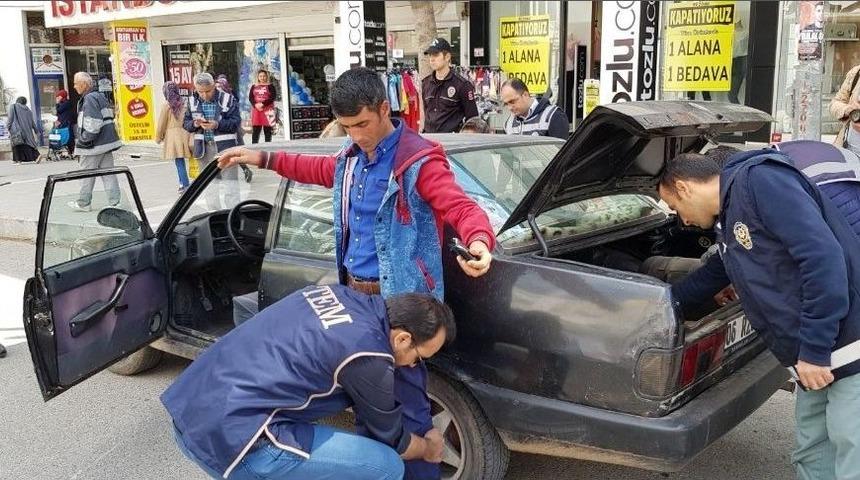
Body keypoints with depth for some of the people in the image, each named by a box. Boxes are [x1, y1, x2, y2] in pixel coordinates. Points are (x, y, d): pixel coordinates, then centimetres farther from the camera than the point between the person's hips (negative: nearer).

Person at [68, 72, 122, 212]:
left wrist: (84, 139, -15)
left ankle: (83, 203, 14)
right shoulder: (99, 96, 15)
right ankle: (114, 202, 6)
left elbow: (93, 123, -24)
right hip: (106, 142, 9)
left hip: (93, 145, -9)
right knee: (108, 173, 8)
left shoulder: (89, 99, -16)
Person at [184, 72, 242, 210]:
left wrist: (217, 124, -24)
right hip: (204, 147, 4)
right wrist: (194, 124, -13)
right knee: (209, 183, 12)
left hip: (225, 146, -4)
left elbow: (236, 122, -10)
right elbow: (186, 123, 10)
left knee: (230, 182, -5)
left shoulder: (227, 99, -6)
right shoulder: (192, 101, 6)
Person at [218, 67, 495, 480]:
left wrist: (479, 242, -50)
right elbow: (320, 169, 28)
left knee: (406, 399, -1)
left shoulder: (418, 160, -18)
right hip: (354, 291, 8)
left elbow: (462, 207, -27)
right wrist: (264, 159, 24)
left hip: (399, 300, -8)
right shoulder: (351, 156, 6)